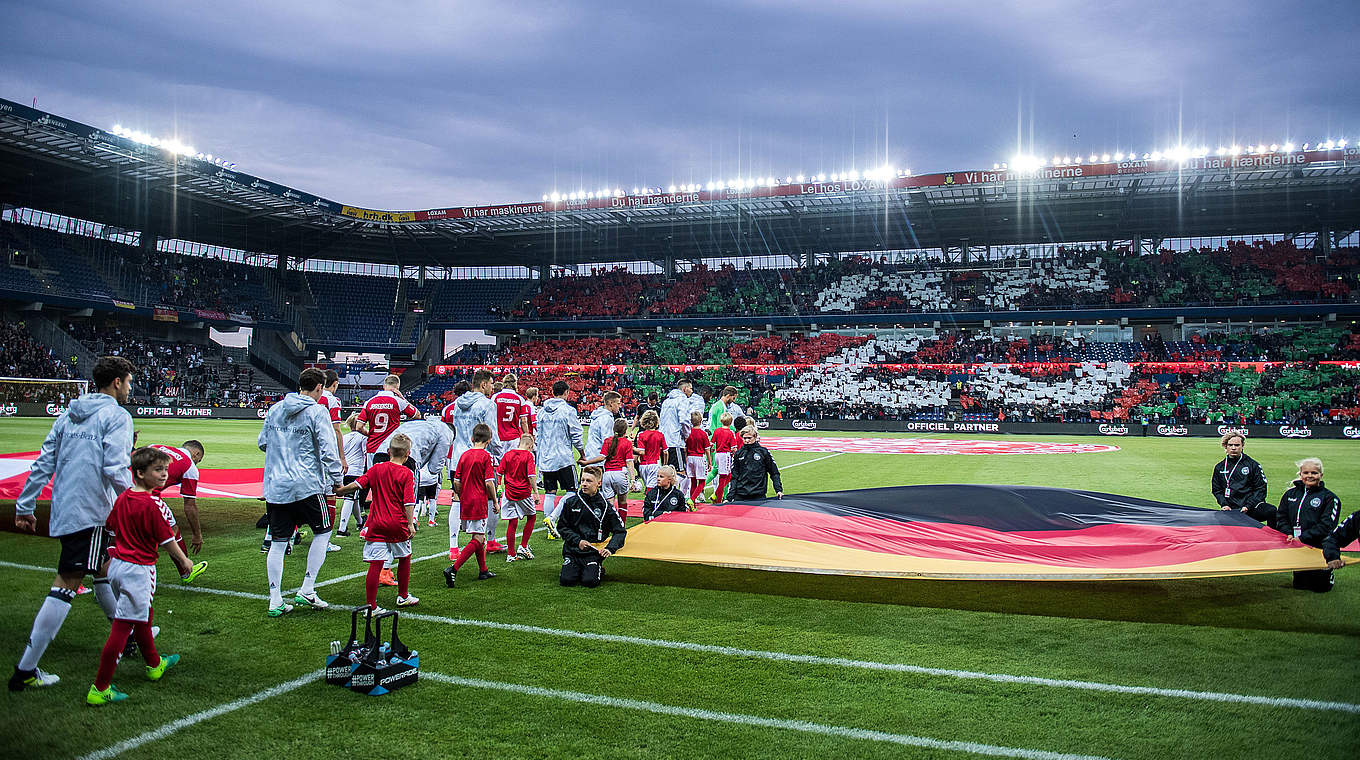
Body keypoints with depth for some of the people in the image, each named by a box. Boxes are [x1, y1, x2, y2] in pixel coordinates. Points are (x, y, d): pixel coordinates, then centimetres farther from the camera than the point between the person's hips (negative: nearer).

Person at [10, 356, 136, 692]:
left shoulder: (69, 414, 14)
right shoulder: (116, 416, -9)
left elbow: (44, 462, 13)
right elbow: (115, 468, -19)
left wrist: (24, 506, 17)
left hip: (64, 509, 9)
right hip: (91, 512, -9)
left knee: (104, 570, 22)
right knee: (66, 585, -6)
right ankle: (25, 671, -5)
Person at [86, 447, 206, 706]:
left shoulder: (122, 498, 5)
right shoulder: (153, 504, -18)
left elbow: (109, 530, 14)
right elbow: (166, 540, -13)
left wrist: (109, 559, 29)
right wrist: (184, 561, 3)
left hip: (117, 565, 9)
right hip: (139, 569, -9)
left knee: (142, 616, 25)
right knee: (123, 627, -4)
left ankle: (154, 664, 44)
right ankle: (100, 688, -2)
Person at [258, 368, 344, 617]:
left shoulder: (275, 409, 10)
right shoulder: (317, 411, -7)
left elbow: (262, 442, 18)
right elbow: (328, 450, -13)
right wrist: (337, 479, -3)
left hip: (275, 486, 5)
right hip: (307, 485, -5)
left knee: (277, 542, 10)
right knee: (322, 532, 12)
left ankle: (275, 601, 11)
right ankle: (307, 591, 7)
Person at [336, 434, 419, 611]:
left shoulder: (377, 469, 3)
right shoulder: (407, 473, -5)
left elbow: (357, 485, -1)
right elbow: (408, 501, -11)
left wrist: (339, 491, 14)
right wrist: (410, 524, -11)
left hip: (377, 525, 2)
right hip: (398, 525, -1)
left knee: (376, 564, -3)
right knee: (404, 559, 20)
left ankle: (371, 605, -5)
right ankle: (403, 596, 32)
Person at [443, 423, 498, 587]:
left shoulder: (464, 455, 7)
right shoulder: (486, 457, -9)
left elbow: (456, 482, 7)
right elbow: (489, 483, -15)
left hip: (465, 504, 7)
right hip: (479, 504, -7)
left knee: (479, 537, 18)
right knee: (477, 540, -5)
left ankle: (483, 571, 26)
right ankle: (453, 569, -18)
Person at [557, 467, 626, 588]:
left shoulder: (604, 506, -1)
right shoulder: (571, 502, 2)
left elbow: (620, 531, 4)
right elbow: (562, 527, 8)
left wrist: (610, 548, -12)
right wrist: (577, 541, -6)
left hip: (593, 553, -1)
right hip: (572, 550, 1)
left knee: (590, 581, -23)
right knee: (566, 580, -19)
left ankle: (599, 570, 11)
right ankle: (575, 569, 14)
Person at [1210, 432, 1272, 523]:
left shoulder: (1253, 465, 9)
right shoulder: (1219, 467, 16)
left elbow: (1260, 489, 5)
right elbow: (1216, 490, 20)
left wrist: (1248, 506, -8)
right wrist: (1224, 504, 1)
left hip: (1252, 506, -1)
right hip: (1231, 508, 2)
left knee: (1272, 511, -30)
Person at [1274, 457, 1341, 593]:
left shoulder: (1329, 498, -4)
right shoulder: (1291, 493, 10)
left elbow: (1326, 525, -14)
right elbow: (1281, 517, 8)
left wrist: (1302, 538, -21)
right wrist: (1289, 534, -10)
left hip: (1319, 547, -4)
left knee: (1320, 587, 1)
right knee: (1299, 585, 10)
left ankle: (1329, 576, 32)